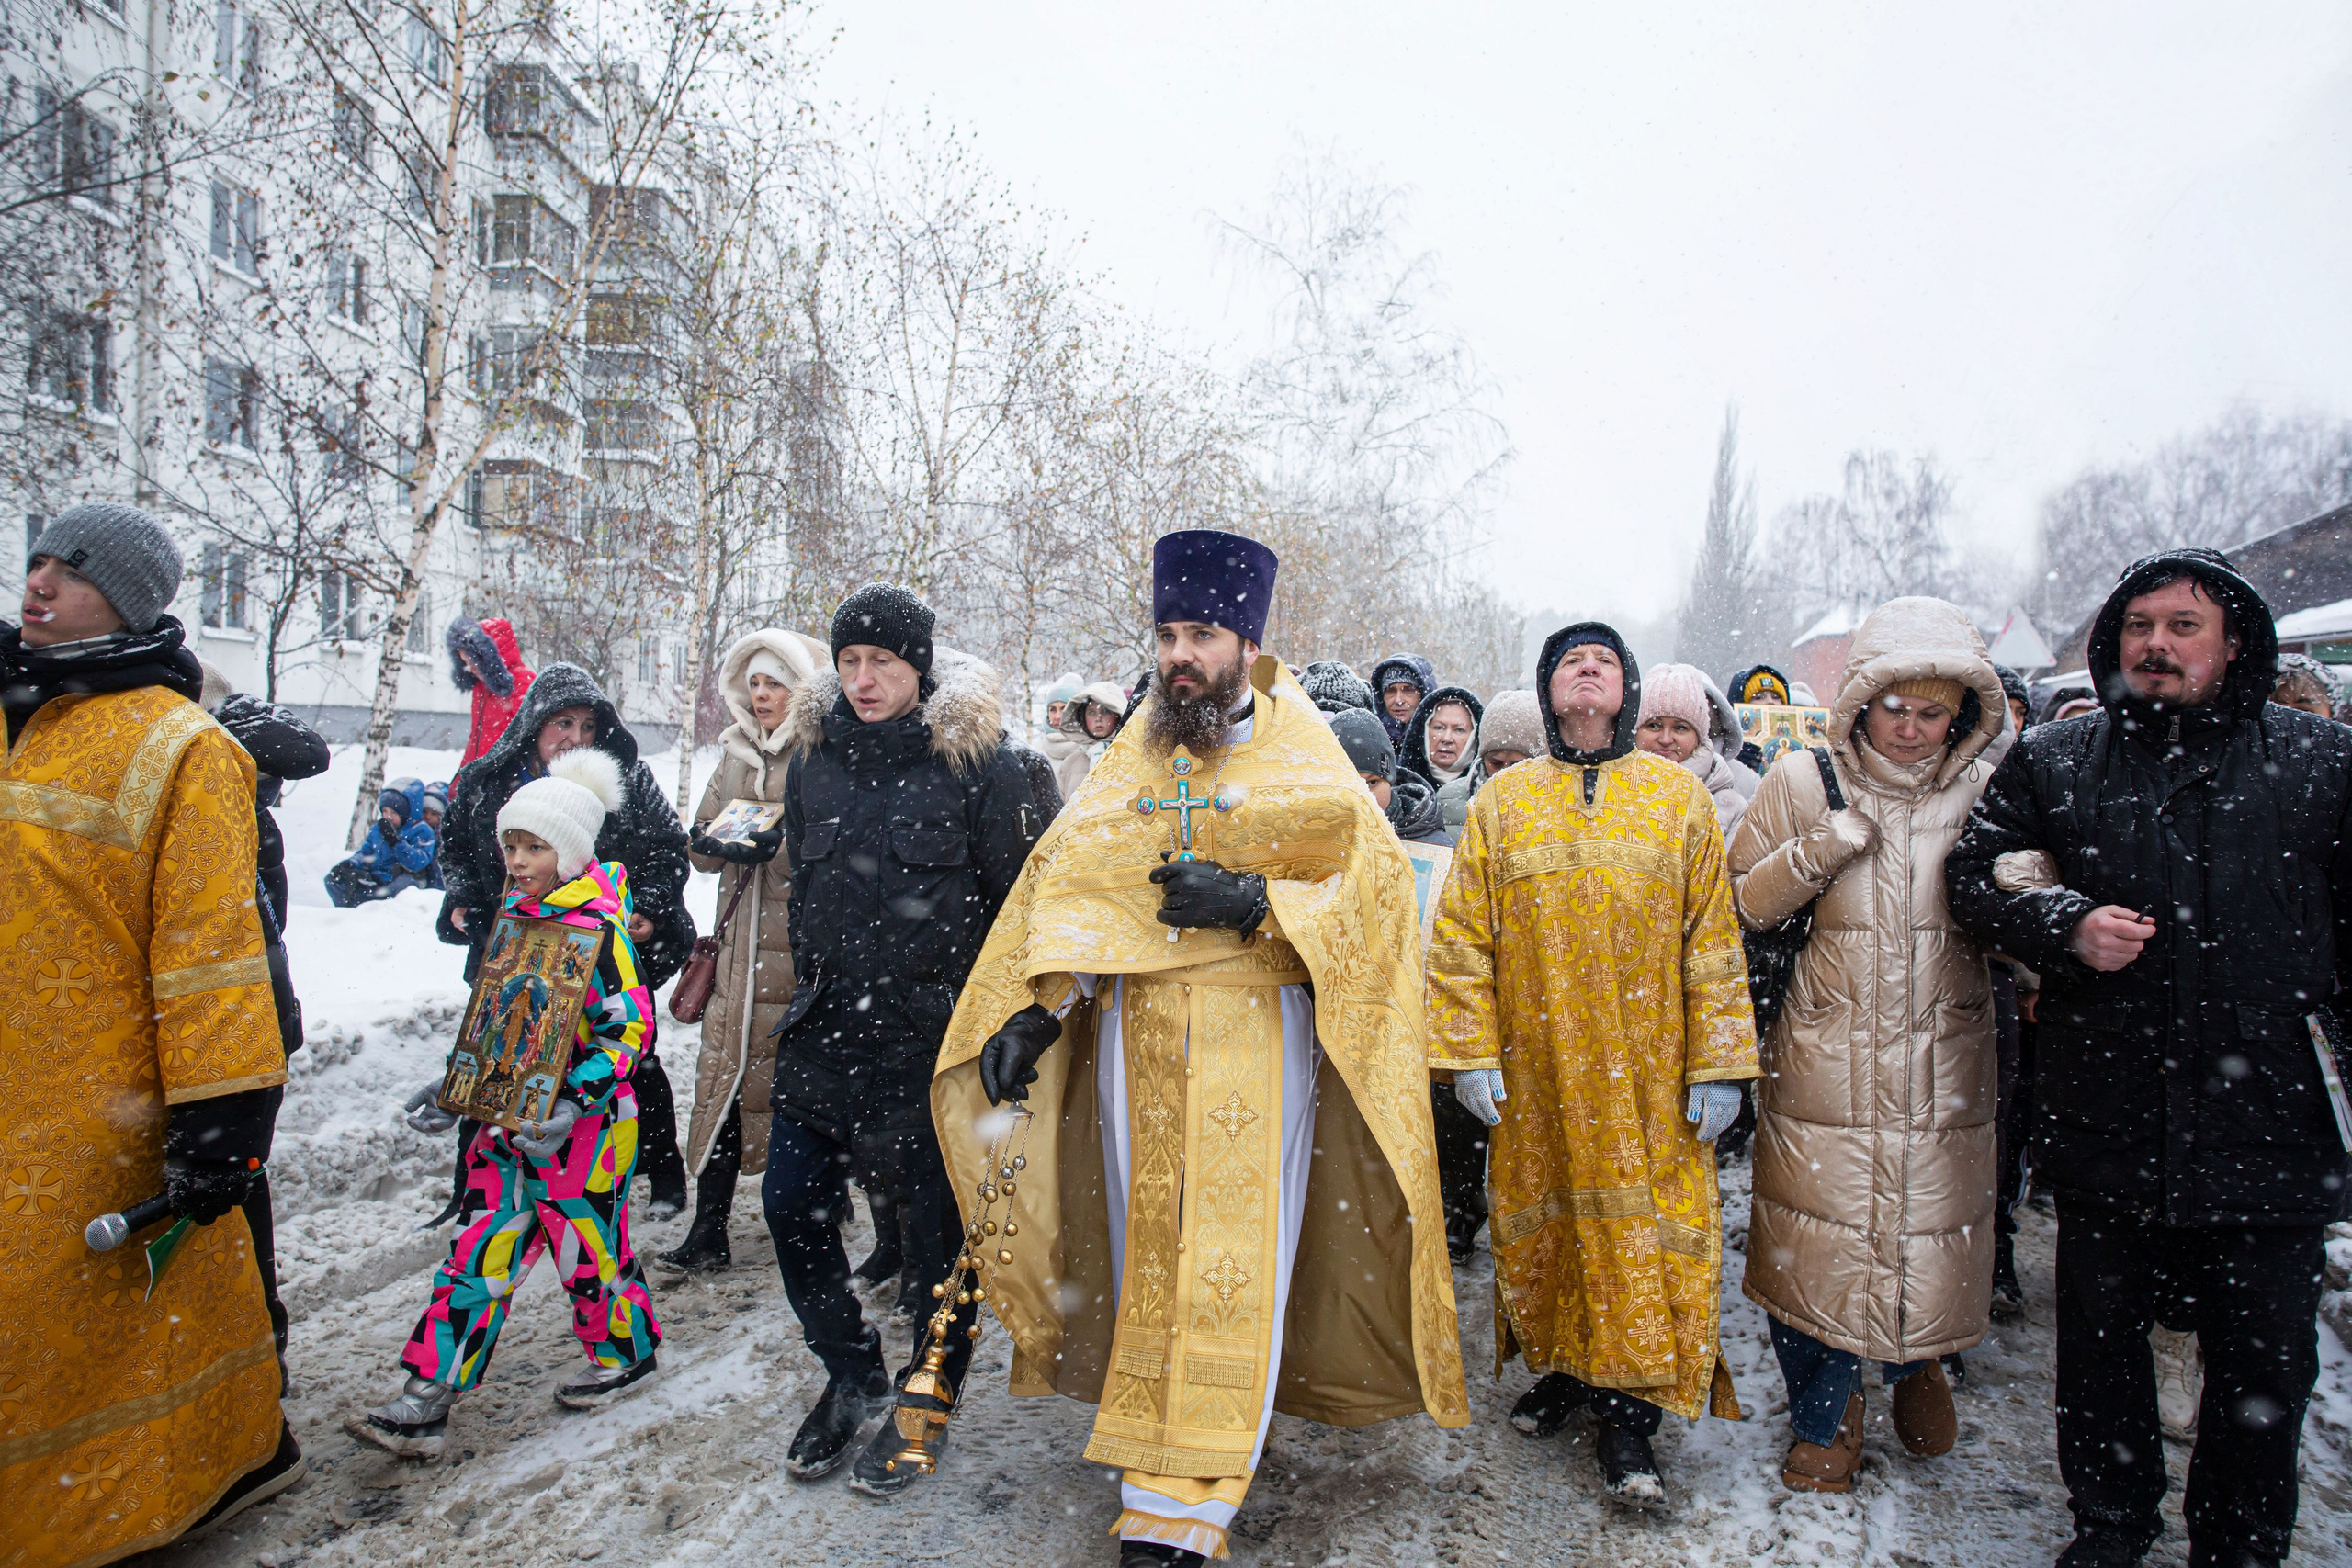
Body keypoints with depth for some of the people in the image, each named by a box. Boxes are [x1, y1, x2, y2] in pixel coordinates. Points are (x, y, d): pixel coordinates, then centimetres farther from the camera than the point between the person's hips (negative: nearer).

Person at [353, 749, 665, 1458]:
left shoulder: (598, 927, -16)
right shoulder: (515, 914, 9)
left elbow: (629, 1031, -19)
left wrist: (573, 1106, -27)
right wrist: (455, 1086, 12)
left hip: (584, 1124, -7)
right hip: (511, 1116, 7)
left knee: (587, 1245, 7)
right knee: (481, 1249, 8)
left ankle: (626, 1354, 31)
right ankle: (426, 1399, 13)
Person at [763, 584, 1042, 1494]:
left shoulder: (974, 756, -9)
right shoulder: (813, 753, 7)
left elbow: (1015, 893, -7)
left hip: (934, 1030, -5)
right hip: (826, 1025, 5)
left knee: (936, 1215, 7)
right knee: (793, 1200, 7)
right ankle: (852, 1374, 31)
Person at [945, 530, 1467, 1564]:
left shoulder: (1302, 759, 3)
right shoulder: (1131, 761, 11)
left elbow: (1377, 885, -3)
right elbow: (1067, 887, 8)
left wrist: (1257, 902, -17)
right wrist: (1034, 1010, -4)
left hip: (1258, 1032, -3)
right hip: (1135, 1029, 3)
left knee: (1231, 1253, -6)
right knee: (1146, 1242, 8)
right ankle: (1156, 1468, 27)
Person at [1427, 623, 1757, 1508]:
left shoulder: (1679, 796, 6)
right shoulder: (1502, 802, 6)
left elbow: (1714, 938, 3)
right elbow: (1463, 937, 3)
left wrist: (1719, 1063, -2)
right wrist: (1471, 1053, -3)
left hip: (1649, 1077, -1)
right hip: (1537, 1073, 1)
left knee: (1646, 1222, 0)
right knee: (1544, 1218, 10)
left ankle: (1629, 1409, 14)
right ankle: (1565, 1367, 30)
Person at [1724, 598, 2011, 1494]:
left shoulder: (1989, 787, 1)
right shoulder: (1805, 781, -2)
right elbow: (1740, 907, 1)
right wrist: (1816, 853, -14)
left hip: (1944, 1063, 1)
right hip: (1824, 1066, -1)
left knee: (1934, 1230, 9)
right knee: (1817, 1242, 4)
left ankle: (1918, 1364, 44)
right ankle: (1826, 1418, 30)